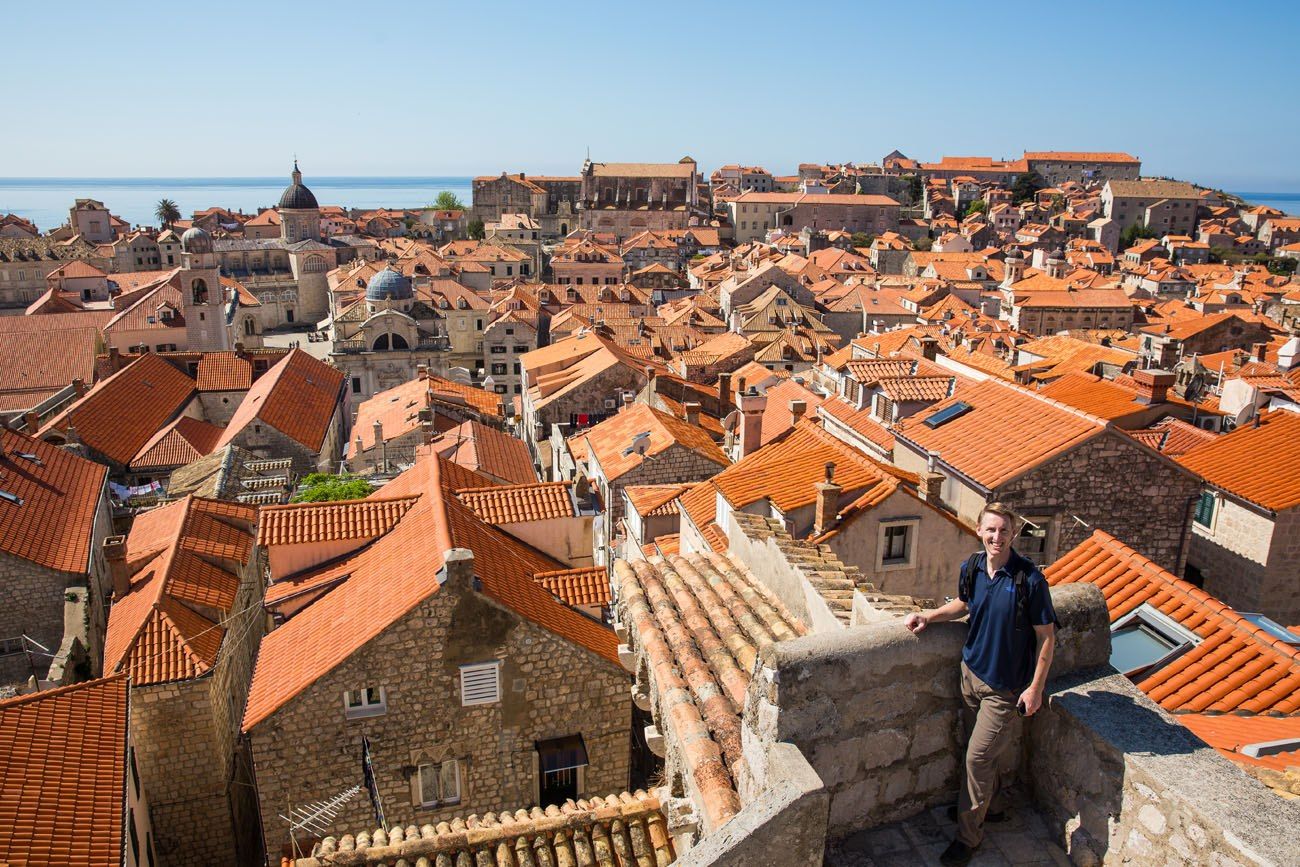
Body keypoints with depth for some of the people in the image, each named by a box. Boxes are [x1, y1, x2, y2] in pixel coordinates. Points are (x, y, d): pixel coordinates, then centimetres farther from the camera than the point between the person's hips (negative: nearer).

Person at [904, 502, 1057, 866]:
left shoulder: (1030, 580, -22)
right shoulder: (972, 568, -5)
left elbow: (1046, 636, -14)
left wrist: (1035, 688, -12)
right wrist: (930, 616, 0)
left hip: (1006, 685, -5)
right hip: (972, 671, 5)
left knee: (978, 757, 0)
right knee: (993, 751, 21)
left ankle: (968, 835, 16)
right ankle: (987, 801, 45)